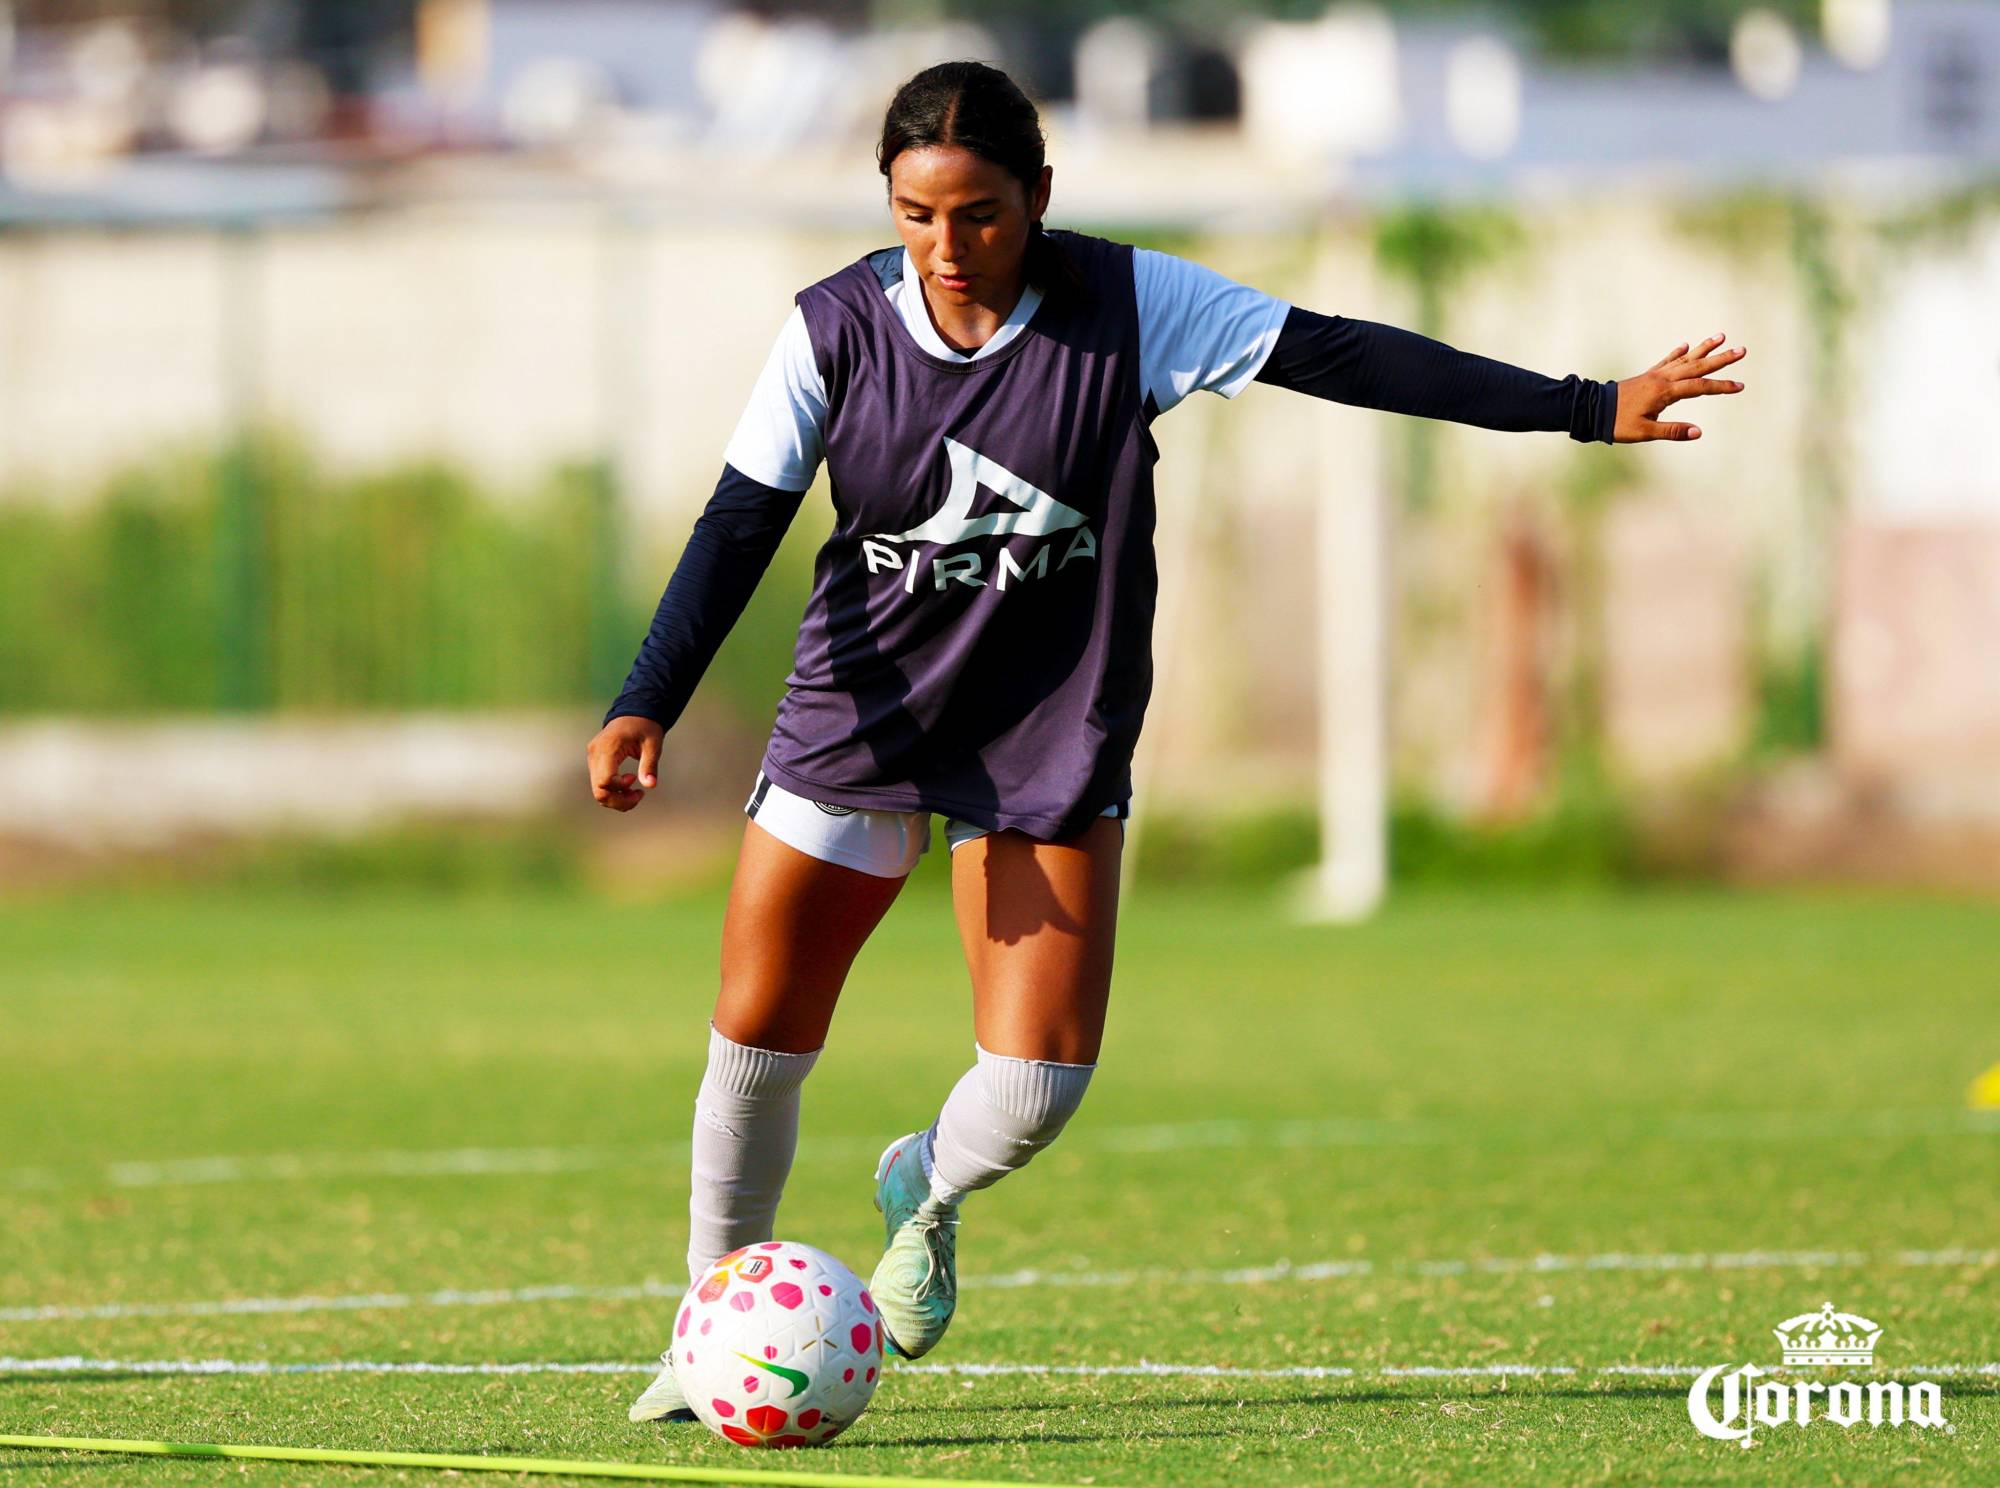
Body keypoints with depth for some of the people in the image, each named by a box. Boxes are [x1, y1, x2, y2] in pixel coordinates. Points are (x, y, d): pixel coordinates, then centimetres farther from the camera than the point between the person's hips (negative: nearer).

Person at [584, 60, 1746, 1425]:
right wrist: (646, 708, -22)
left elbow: (1340, 355, -14)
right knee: (758, 1032, -1)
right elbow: (740, 526, -9)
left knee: (1037, 1086, -10)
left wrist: (1587, 409, -15)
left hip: (1054, 737, -1)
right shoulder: (838, 329, -10)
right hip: (860, 716, 1)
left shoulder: (1129, 308, -13)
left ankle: (929, 1193, 26)